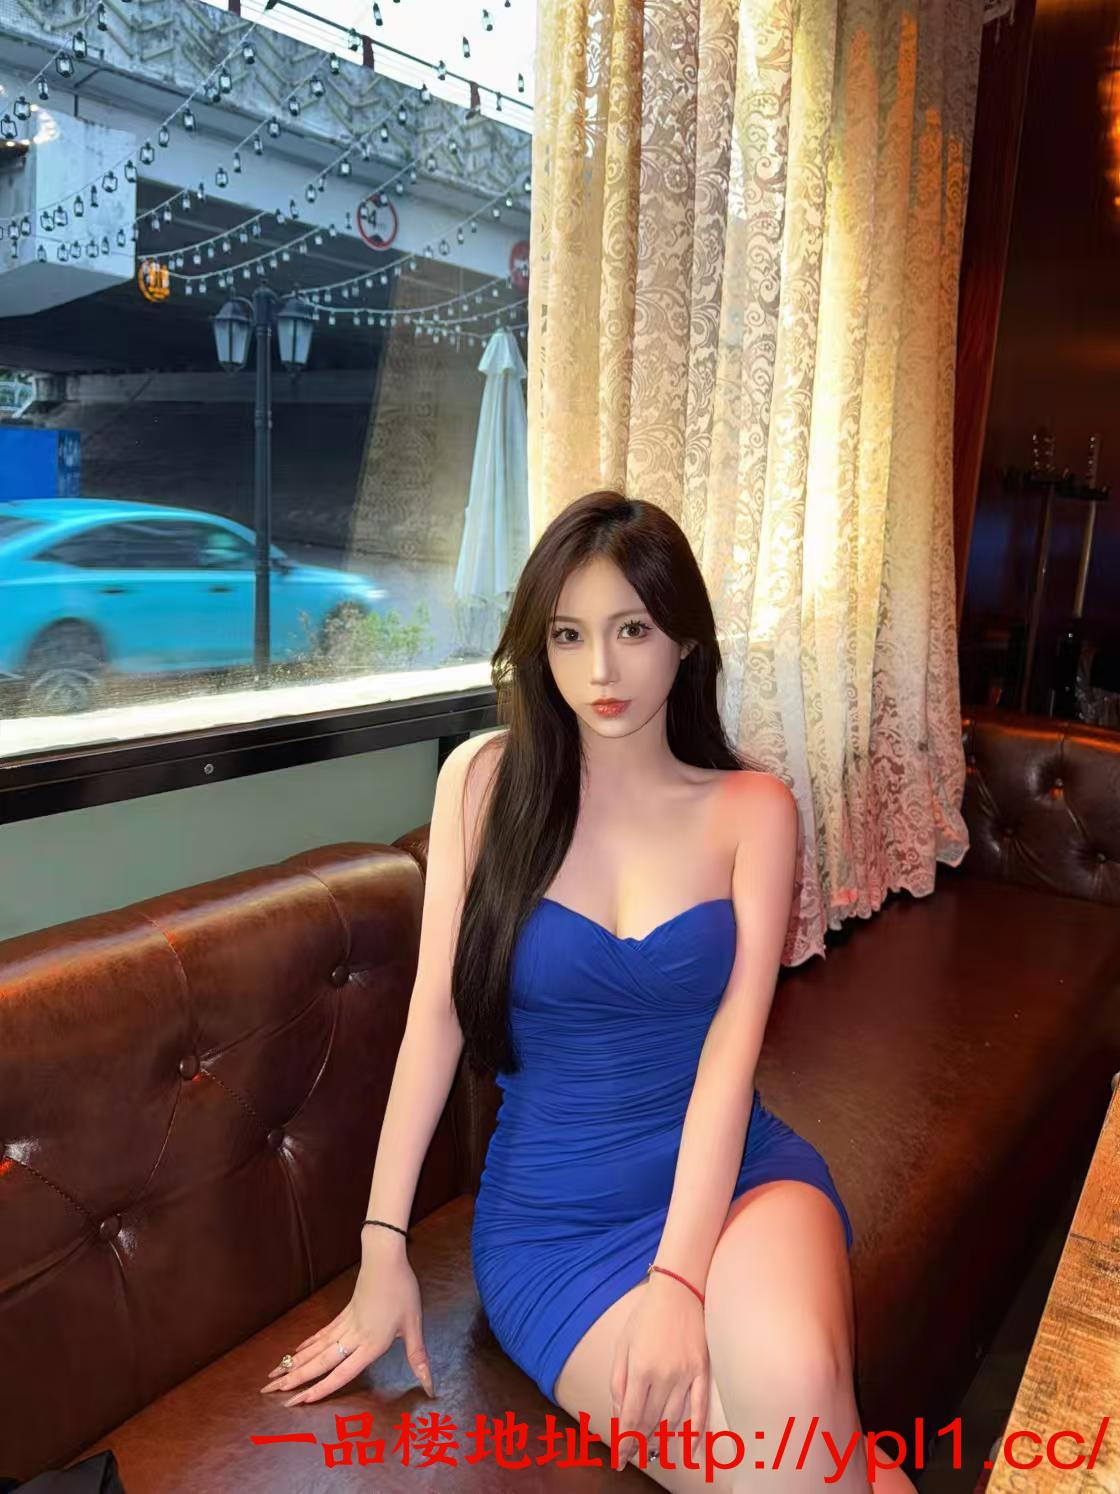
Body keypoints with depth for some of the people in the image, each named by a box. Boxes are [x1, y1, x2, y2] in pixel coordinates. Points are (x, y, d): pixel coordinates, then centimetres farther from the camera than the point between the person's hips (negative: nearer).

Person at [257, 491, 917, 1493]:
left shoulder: (751, 808, -3)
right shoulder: (485, 779, -4)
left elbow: (732, 1045, -11)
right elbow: (435, 1015, -5)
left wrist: (679, 1278, -21)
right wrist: (384, 1246, -5)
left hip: (732, 1173, 1)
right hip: (553, 1218, 0)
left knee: (789, 1389, -30)